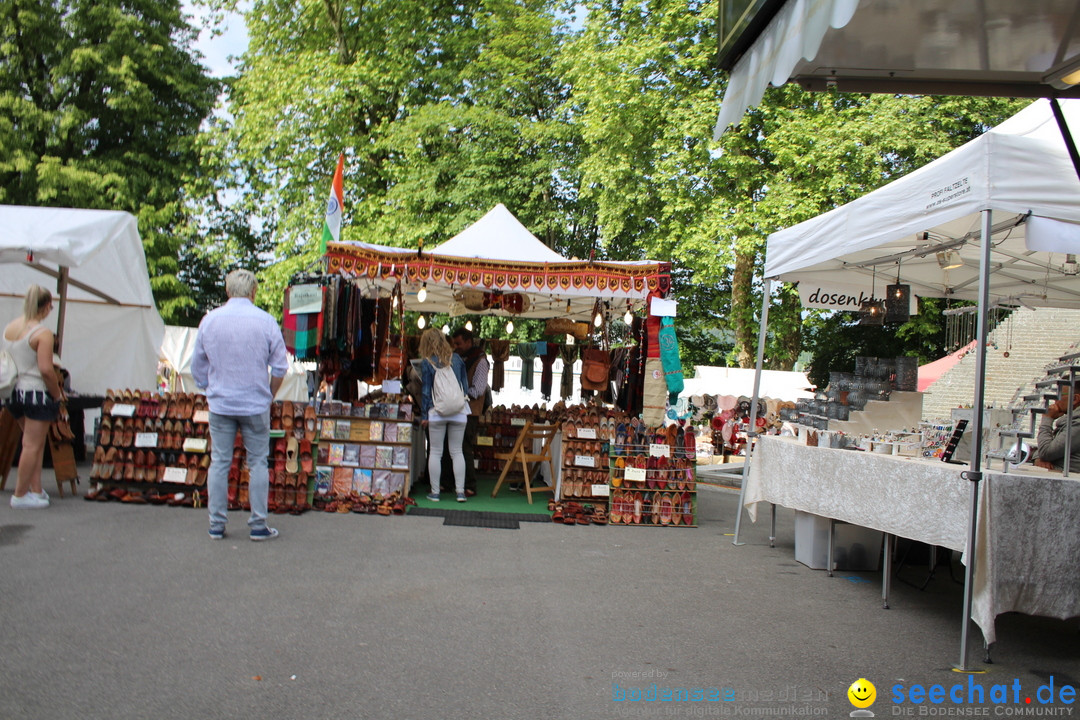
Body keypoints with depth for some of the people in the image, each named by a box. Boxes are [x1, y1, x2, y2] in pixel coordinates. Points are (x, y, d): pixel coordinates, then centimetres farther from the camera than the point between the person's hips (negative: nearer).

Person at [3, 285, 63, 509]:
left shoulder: (9, 327, 7)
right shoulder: (42, 333, -16)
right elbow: (46, 369, -21)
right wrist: (57, 394, -9)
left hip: (15, 391, 8)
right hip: (36, 392, -8)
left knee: (35, 444, 16)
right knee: (32, 446, 1)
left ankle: (36, 490, 17)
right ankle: (20, 495, 7)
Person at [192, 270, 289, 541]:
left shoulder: (209, 320, 1)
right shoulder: (265, 321, -6)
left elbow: (198, 368, 8)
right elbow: (280, 367, -3)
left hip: (219, 405, 2)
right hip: (255, 404, -2)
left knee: (219, 463, 8)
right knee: (257, 463, 5)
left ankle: (216, 525, 12)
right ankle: (258, 525, 7)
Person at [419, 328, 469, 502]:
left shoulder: (427, 363, -2)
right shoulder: (457, 359, 6)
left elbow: (426, 391, -1)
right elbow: (465, 386, 11)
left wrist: (424, 415, 5)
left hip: (437, 412, -3)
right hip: (459, 412, 3)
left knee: (435, 453, 5)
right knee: (457, 452, 8)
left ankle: (435, 492, 7)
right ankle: (460, 491, 5)